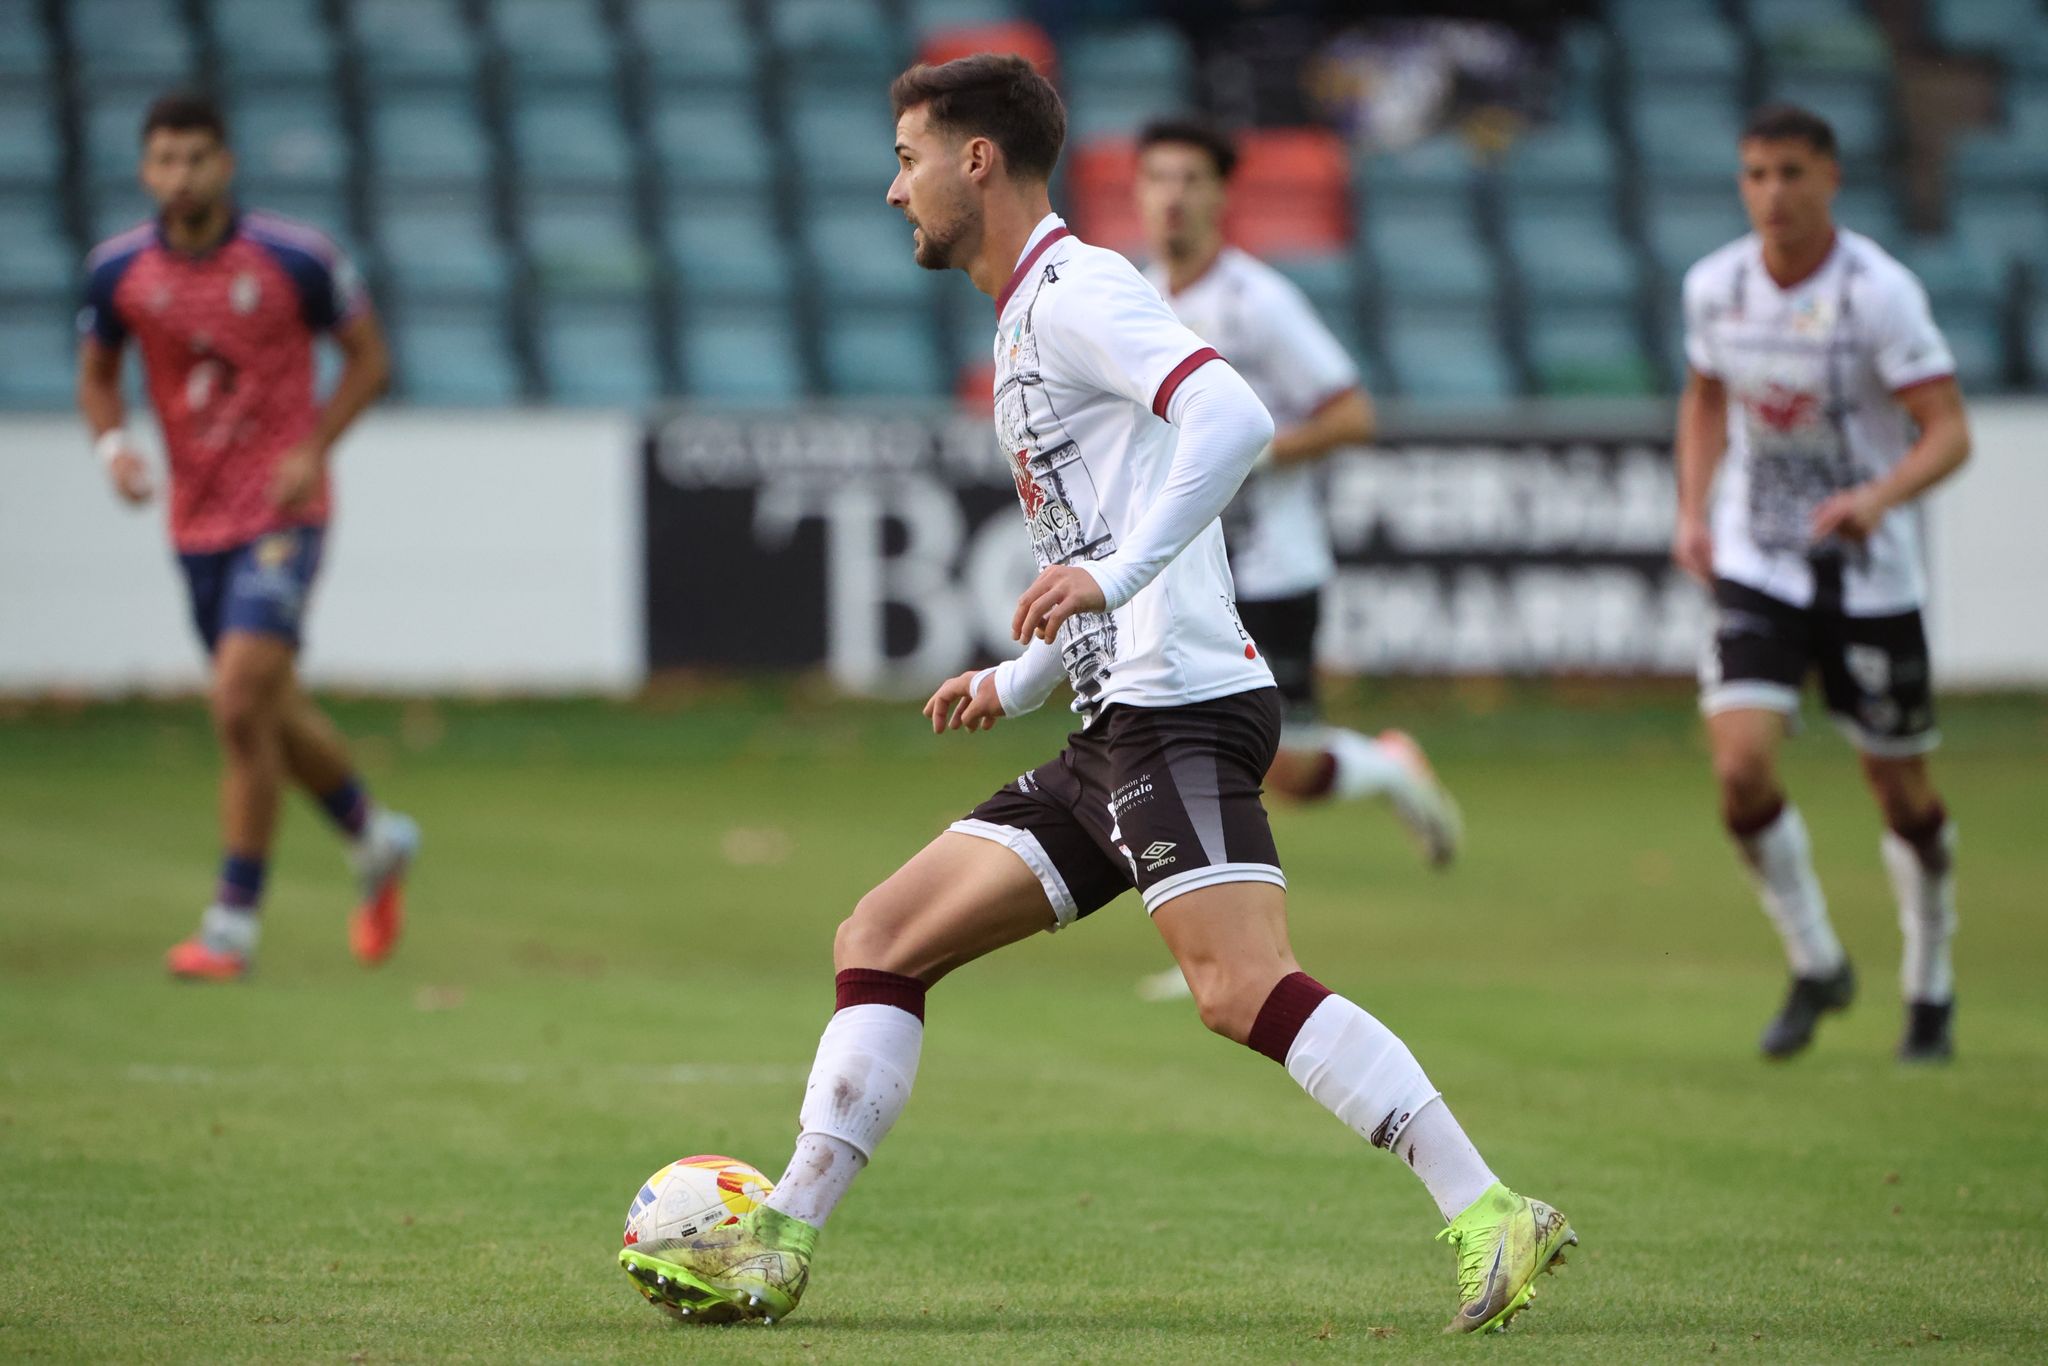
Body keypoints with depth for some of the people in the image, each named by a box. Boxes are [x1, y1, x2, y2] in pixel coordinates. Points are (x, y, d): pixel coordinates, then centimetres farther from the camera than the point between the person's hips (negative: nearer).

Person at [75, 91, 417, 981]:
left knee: (241, 706, -17)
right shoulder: (118, 270, -3)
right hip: (196, 522, 5)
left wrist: (312, 449, -13)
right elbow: (98, 374, 13)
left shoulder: (296, 258, -12)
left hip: (282, 515, -5)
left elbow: (368, 358, 0)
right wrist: (113, 445, -8)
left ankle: (234, 920, -8)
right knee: (273, 713, 15)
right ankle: (376, 840, 42)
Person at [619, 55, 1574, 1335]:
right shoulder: (1029, 321, 25)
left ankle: (1489, 1217, -22)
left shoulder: (1078, 290, -6)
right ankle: (778, 1246, 8)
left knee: (1242, 987, -22)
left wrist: (1112, 574, -27)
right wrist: (1017, 684, 24)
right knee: (881, 942, 8)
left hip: (1180, 712, -10)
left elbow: (1234, 417, -23)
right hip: (1114, 731, 10)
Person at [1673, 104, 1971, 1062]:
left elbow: (1949, 433, -18)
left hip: (1870, 573, -3)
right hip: (1755, 565, 3)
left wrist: (1877, 498, -36)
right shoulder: (1715, 286, -2)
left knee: (1900, 789, 6)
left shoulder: (1879, 292, -16)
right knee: (1740, 765, -15)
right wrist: (1693, 509, 4)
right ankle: (1815, 966, 7)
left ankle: (1930, 986, 30)